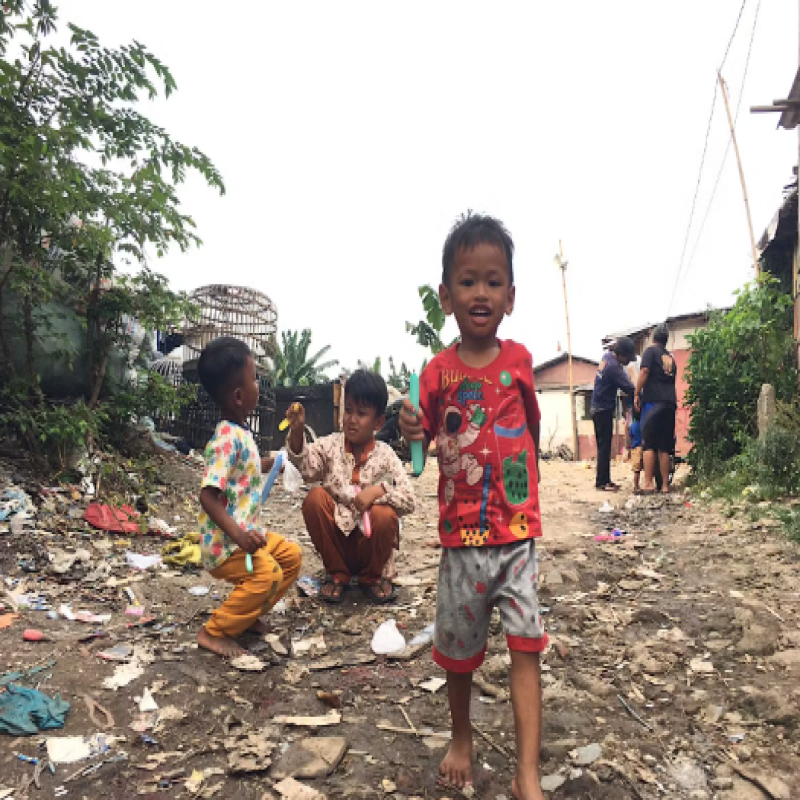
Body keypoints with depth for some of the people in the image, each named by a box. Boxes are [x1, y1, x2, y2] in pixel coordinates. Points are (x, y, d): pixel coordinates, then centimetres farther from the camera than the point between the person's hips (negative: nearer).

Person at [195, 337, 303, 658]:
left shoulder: (241, 433, 6)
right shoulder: (228, 439, -25)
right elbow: (207, 495, -29)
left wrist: (266, 463, 18)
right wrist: (237, 535, -35)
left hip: (245, 533, 10)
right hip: (224, 543, -10)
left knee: (291, 555, 15)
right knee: (268, 573, -25)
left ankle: (247, 614, 22)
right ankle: (214, 632, -6)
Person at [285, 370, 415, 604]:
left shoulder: (385, 456, -6)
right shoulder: (331, 445, -3)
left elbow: (408, 500, -15)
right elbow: (306, 466, -24)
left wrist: (379, 490, -31)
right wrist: (297, 430, -37)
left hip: (368, 538, -1)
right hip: (335, 536, 2)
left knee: (384, 515, -31)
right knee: (315, 497, -23)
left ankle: (371, 576, 2)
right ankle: (337, 574, -3)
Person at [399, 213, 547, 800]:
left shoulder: (519, 360, 0)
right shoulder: (439, 371, -4)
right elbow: (420, 454, -1)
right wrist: (411, 433, -24)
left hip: (518, 532, 0)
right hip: (461, 535, 0)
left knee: (526, 645, -2)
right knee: (459, 647, 15)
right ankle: (462, 737, 41)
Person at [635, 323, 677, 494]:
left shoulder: (651, 351, 3)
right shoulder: (671, 357, 21)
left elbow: (644, 371, -10)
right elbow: (672, 380, 22)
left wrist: (637, 394, -7)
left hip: (653, 402, -5)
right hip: (670, 403, 6)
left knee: (649, 444, -6)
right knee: (664, 447, 7)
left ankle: (648, 483, -12)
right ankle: (665, 485, 6)